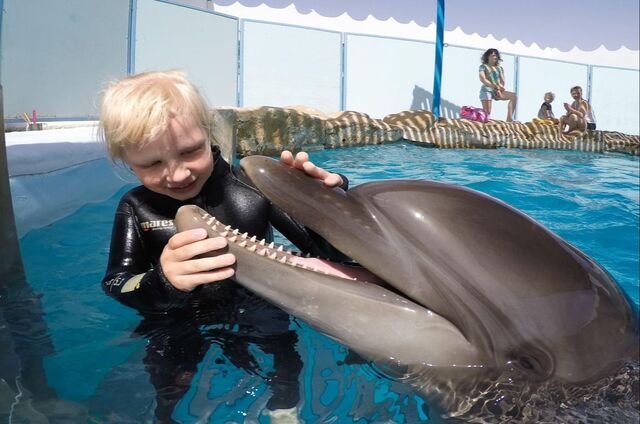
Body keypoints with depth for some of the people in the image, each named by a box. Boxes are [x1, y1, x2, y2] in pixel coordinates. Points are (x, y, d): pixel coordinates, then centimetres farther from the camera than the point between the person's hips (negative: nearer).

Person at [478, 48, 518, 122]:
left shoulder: (500, 68, 19)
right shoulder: (483, 67, 4)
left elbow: (502, 81, 9)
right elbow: (482, 79, -12)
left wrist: (499, 87, -14)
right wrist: (494, 86, -20)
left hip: (497, 91, 4)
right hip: (487, 90, -4)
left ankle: (509, 119, -24)